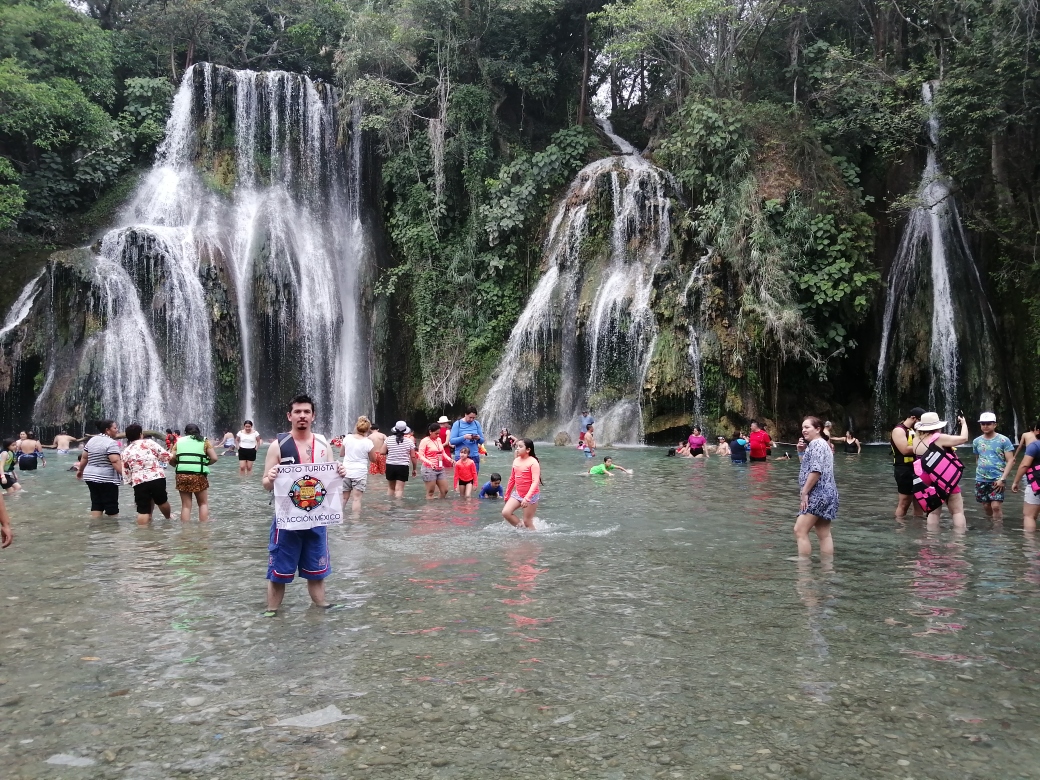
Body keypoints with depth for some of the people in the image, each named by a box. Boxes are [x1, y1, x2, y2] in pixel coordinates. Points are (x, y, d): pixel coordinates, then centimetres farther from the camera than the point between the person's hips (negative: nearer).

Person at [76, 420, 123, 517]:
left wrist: (80, 470, 30)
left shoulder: (92, 440, 9)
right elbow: (116, 462, -25)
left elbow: (84, 457, 16)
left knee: (96, 504, 10)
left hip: (91, 477, 8)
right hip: (107, 479, -8)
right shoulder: (111, 443, -15)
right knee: (111, 506, -1)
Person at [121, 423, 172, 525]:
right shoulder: (148, 442, 3)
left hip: (139, 482, 1)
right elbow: (165, 456, 0)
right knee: (162, 500, 25)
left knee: (143, 510, 6)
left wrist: (132, 482, 28)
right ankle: (168, 518, 48)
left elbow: (126, 474, 14)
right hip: (157, 478, -1)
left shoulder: (125, 452, 13)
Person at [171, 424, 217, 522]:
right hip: (199, 475, -2)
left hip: (182, 475, 2)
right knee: (203, 503, 13)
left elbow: (171, 460, 7)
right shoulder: (204, 441, 9)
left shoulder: (179, 441, 15)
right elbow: (214, 458, 1)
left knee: (186, 505, 9)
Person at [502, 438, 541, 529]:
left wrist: (527, 498, -32)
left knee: (527, 521, 0)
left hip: (531, 495, -6)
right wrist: (507, 494, 21)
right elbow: (512, 479, 16)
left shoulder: (533, 462, -16)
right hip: (517, 493, 6)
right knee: (505, 512, -8)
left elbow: (535, 482, -23)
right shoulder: (516, 461, 5)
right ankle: (521, 527, 10)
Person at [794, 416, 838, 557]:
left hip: (818, 495, -11)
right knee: (824, 535, 9)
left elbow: (816, 470, -21)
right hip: (824, 495, 11)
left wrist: (804, 492, -18)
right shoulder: (823, 444, 22)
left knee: (800, 531, -12)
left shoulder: (816, 444, -10)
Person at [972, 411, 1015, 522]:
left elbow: (1010, 460, -8)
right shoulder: (977, 441, 6)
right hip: (981, 479, 4)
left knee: (996, 506, -12)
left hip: (997, 479, -4)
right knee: (986, 506, 9)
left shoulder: (1003, 440, -6)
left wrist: (1003, 478, -15)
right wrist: (979, 472, 15)